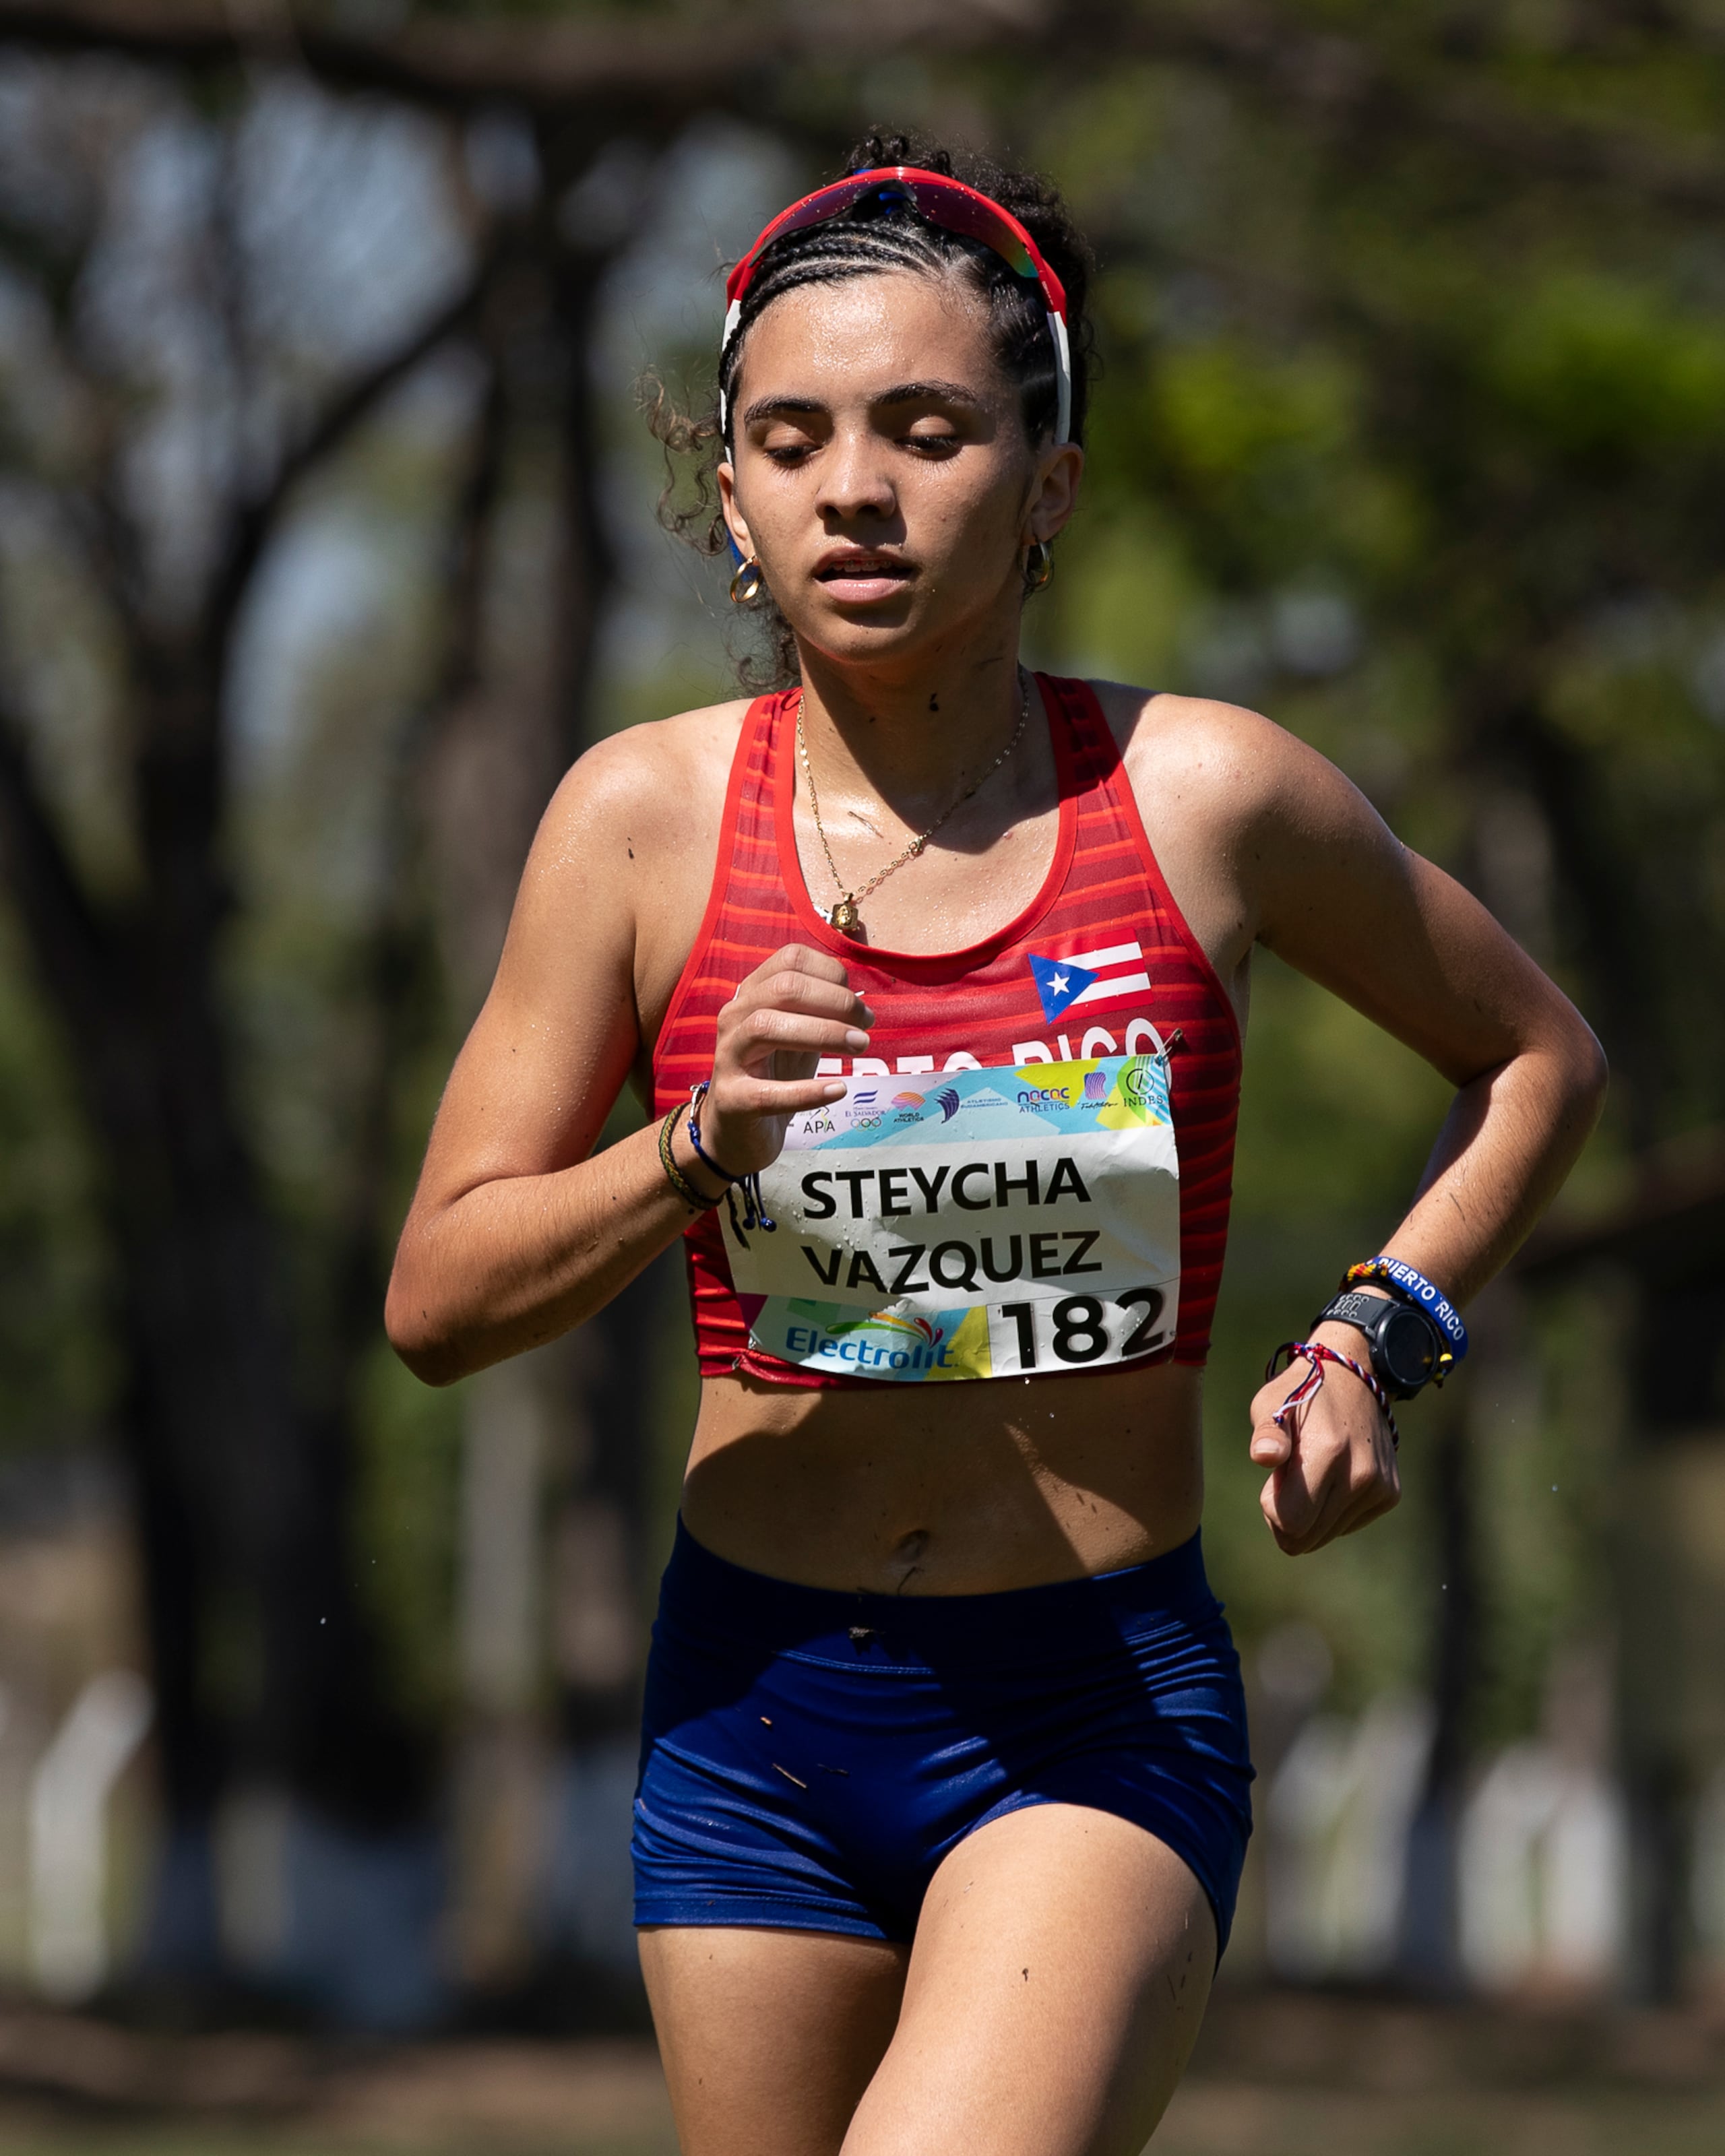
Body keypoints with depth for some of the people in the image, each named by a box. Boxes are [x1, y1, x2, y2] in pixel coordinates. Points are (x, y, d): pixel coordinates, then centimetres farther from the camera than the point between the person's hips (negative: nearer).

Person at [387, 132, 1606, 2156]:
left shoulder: (1204, 796, -3)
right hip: (756, 1703, 3)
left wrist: (1375, 1337, 0)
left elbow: (1537, 1058, 14)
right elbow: (437, 1299, -1)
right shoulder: (645, 815, -2)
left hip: (1103, 1708, -2)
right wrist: (706, 1148, -18)